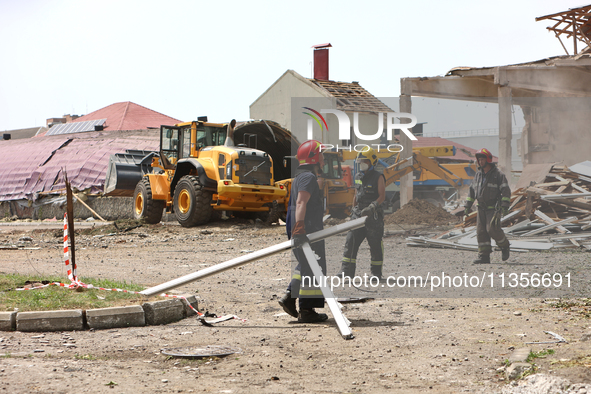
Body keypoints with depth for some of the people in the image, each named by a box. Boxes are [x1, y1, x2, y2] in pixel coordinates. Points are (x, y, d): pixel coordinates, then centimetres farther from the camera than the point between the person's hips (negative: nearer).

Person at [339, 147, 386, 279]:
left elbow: (382, 196, -12)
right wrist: (354, 210, 19)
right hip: (358, 214, 6)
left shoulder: (378, 177, -5)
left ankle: (376, 272, 11)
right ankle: (347, 271, -4)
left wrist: (371, 207, -25)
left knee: (375, 245, 1)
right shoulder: (358, 177, 14)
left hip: (373, 216, -5)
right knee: (351, 241, -4)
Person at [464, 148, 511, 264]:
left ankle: (504, 246, 11)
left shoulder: (498, 175, -7)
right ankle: (484, 256, 2)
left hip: (493, 209, -6)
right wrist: (467, 206, 15)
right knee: (481, 232, -1)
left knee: (492, 229, -16)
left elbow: (506, 191, -10)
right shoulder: (478, 175, 12)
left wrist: (504, 206, -20)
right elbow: (472, 191, 20)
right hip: (481, 209, 6)